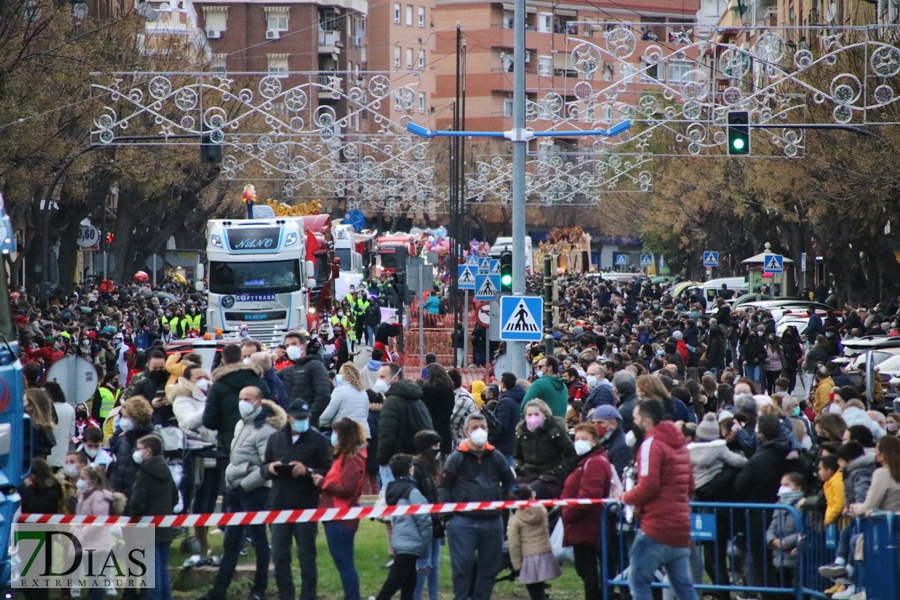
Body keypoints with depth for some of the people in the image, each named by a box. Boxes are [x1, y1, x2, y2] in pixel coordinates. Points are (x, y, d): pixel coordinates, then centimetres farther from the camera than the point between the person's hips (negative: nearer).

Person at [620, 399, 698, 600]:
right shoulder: (680, 445, 18)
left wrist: (626, 497, -3)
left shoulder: (651, 444, -9)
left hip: (657, 526, -8)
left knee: (638, 581, -4)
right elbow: (690, 486, 22)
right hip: (681, 526, 8)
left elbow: (648, 485, -18)